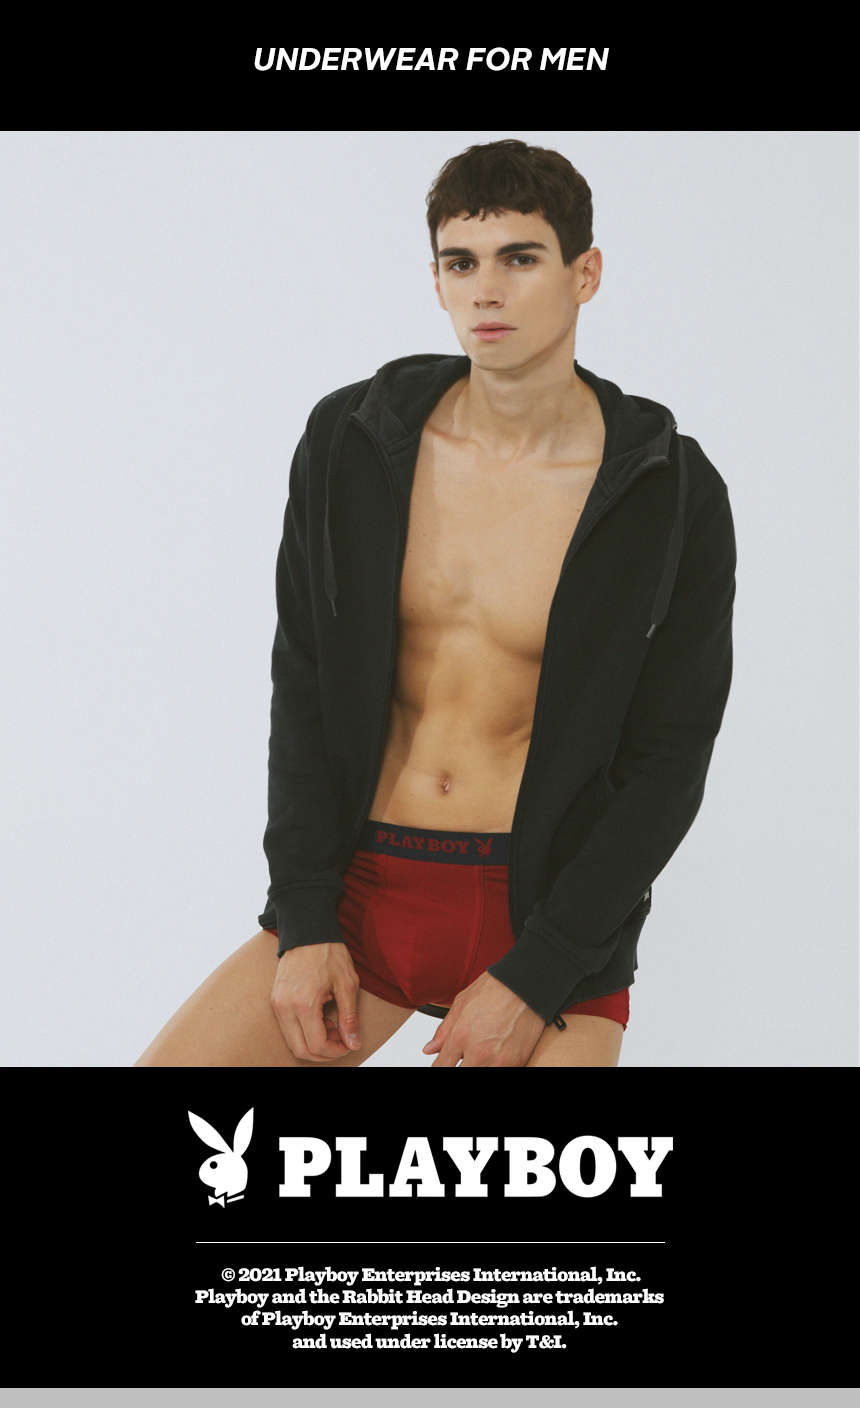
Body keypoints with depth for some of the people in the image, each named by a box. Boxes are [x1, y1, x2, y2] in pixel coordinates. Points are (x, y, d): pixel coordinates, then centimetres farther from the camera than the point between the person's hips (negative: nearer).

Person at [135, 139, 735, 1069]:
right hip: (359, 886, 2)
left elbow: (669, 757, -5)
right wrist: (304, 921, -3)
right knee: (168, 1062, -7)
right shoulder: (348, 440, 0)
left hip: (551, 907, -2)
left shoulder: (675, 496, -7)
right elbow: (304, 682, 4)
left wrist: (533, 978, -10)